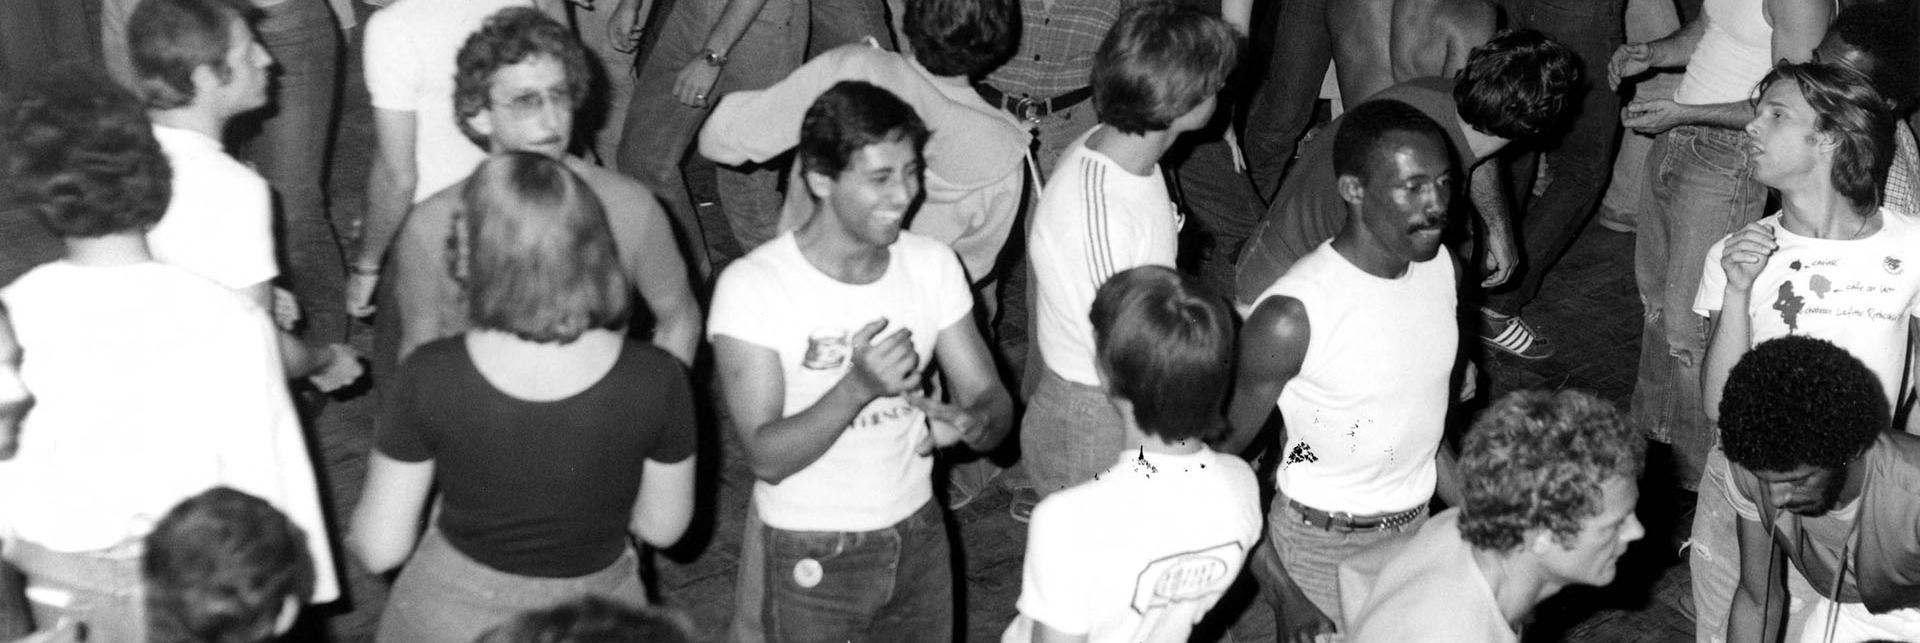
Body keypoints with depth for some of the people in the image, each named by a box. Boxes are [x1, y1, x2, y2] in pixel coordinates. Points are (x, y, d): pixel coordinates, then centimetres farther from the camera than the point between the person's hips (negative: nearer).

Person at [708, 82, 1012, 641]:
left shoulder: (933, 265, -3)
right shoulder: (752, 285, -18)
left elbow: (993, 400, -3)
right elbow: (766, 457, -22)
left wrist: (972, 422, -27)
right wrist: (858, 388, -36)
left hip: (919, 535, 4)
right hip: (813, 558, -4)